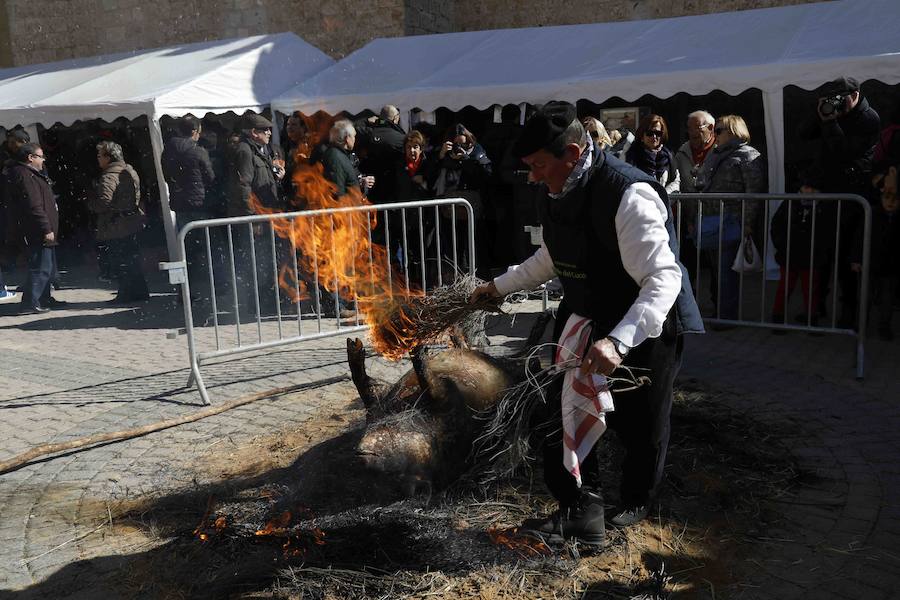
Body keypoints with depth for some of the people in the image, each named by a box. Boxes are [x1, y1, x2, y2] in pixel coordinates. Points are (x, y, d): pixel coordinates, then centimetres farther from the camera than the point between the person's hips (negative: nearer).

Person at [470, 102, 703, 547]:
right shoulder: (558, 192, -1)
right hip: (586, 318, 7)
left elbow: (663, 280, -37)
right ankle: (583, 510, 10)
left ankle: (635, 503, 35)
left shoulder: (629, 194, -30)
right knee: (566, 412, 1)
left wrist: (618, 341, -50)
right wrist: (499, 286, 19)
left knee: (638, 423, 9)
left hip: (644, 323, -7)